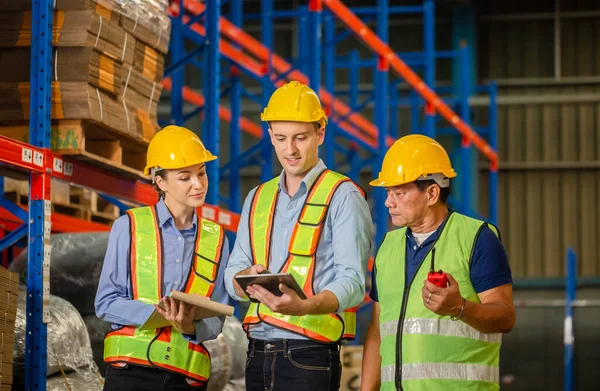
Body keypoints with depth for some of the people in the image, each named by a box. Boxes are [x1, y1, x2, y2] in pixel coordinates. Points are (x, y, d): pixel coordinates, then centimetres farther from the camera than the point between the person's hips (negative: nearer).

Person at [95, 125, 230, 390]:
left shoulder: (216, 239, 10)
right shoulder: (129, 227, 2)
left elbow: (215, 320, 8)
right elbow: (106, 303, -1)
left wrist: (190, 327, -15)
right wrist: (158, 314, -16)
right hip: (131, 369, -2)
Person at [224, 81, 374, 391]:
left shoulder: (343, 196, -3)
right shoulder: (258, 199, 16)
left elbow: (352, 281, -13)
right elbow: (232, 278, 12)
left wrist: (303, 306, -31)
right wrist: (248, 277, -12)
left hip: (308, 354, -5)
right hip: (257, 352, 5)